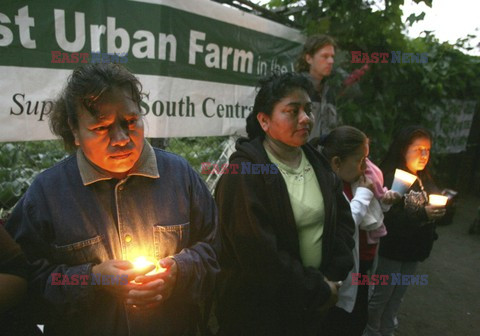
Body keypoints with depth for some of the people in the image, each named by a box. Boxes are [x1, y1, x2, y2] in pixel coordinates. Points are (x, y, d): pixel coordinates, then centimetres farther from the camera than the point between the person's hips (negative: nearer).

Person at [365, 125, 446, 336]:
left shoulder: (424, 180, 6)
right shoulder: (391, 178, -18)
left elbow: (430, 211, 11)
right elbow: (388, 218, -23)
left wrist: (437, 212, -9)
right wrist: (422, 214, -28)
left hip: (415, 248, 7)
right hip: (393, 248, -7)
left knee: (397, 296, 19)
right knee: (382, 295, 9)